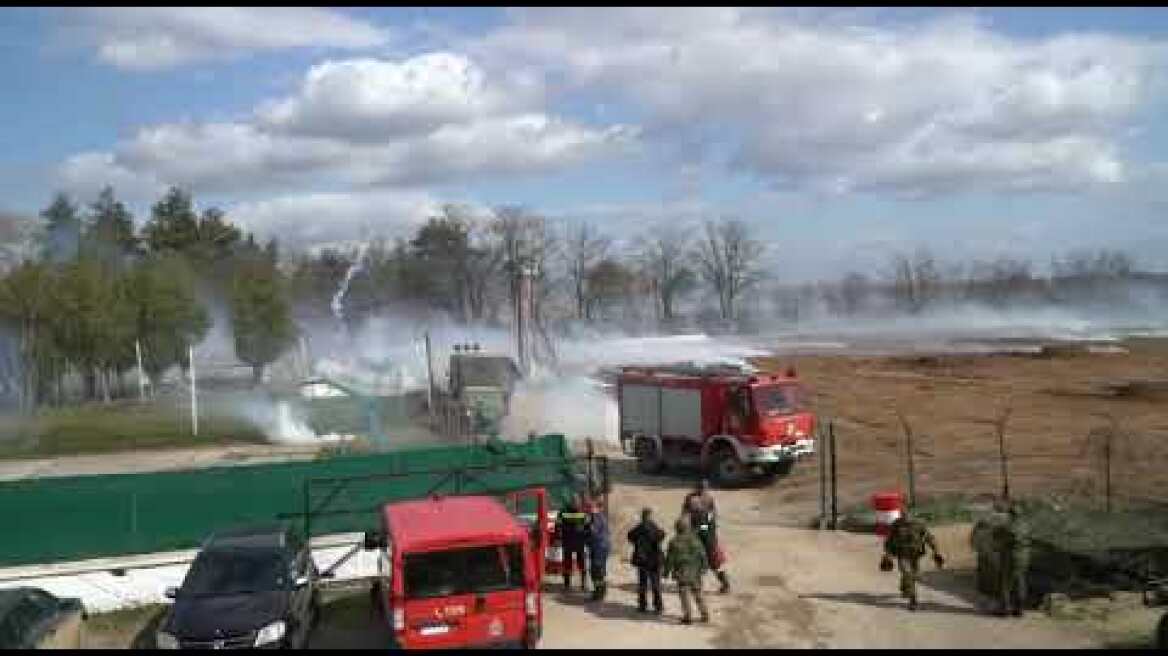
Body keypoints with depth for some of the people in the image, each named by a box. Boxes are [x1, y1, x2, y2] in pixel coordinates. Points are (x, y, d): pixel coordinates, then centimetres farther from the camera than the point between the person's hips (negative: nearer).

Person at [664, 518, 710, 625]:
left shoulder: (674, 542, -11)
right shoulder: (695, 540, -3)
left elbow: (670, 559, -7)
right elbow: (702, 555, 3)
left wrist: (667, 572, 3)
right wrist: (704, 567, 16)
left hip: (682, 573, -3)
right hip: (695, 572, 3)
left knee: (684, 595, 6)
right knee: (698, 594, 16)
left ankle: (688, 617, 5)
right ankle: (705, 615, 18)